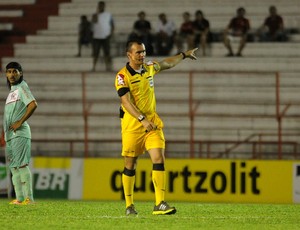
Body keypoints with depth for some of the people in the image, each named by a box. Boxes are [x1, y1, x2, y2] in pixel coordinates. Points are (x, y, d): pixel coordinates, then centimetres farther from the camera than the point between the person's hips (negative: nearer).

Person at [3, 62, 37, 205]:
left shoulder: (22, 87, -4)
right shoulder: (12, 91, 22)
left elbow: (33, 104, -20)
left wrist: (20, 122, -18)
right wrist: (5, 135, 16)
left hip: (20, 133, -9)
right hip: (10, 134, 9)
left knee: (21, 164, -15)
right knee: (13, 167, 8)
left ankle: (29, 198, -18)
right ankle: (19, 198, 10)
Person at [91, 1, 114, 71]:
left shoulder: (109, 15, 8)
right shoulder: (95, 15, 5)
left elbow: (112, 26, 10)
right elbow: (94, 21, -17)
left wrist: (111, 33, -5)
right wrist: (97, 12, -13)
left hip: (105, 37, 0)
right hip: (96, 37, 0)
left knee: (107, 53, -8)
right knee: (95, 54, 1)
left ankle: (108, 67, -9)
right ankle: (94, 67, 7)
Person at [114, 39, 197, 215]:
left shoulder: (150, 68, 7)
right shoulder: (123, 76, -11)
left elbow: (168, 63, 30)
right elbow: (127, 102, -21)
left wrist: (184, 55, 40)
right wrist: (142, 120, -31)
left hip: (152, 122, 4)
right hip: (132, 124, -4)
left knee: (159, 158, -12)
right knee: (130, 165, 3)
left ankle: (160, 204, -18)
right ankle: (129, 206, 16)